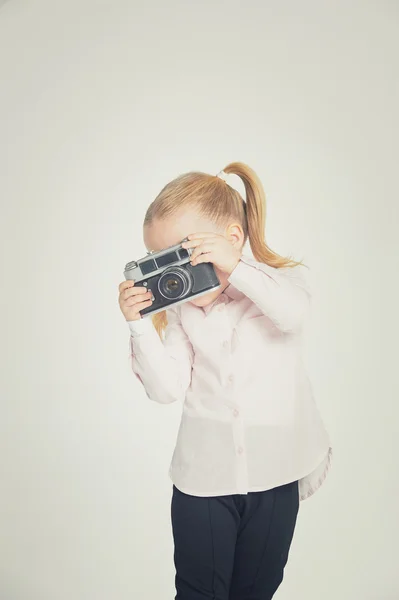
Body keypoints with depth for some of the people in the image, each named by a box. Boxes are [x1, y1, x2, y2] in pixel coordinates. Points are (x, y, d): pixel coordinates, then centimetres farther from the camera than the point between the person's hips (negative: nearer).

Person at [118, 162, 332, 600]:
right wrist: (140, 324, -17)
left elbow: (292, 313, -29)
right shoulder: (180, 312, -2)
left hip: (275, 471, 0)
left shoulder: (282, 277, -5)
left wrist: (236, 267, -35)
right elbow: (168, 389, -8)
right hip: (203, 476, 1)